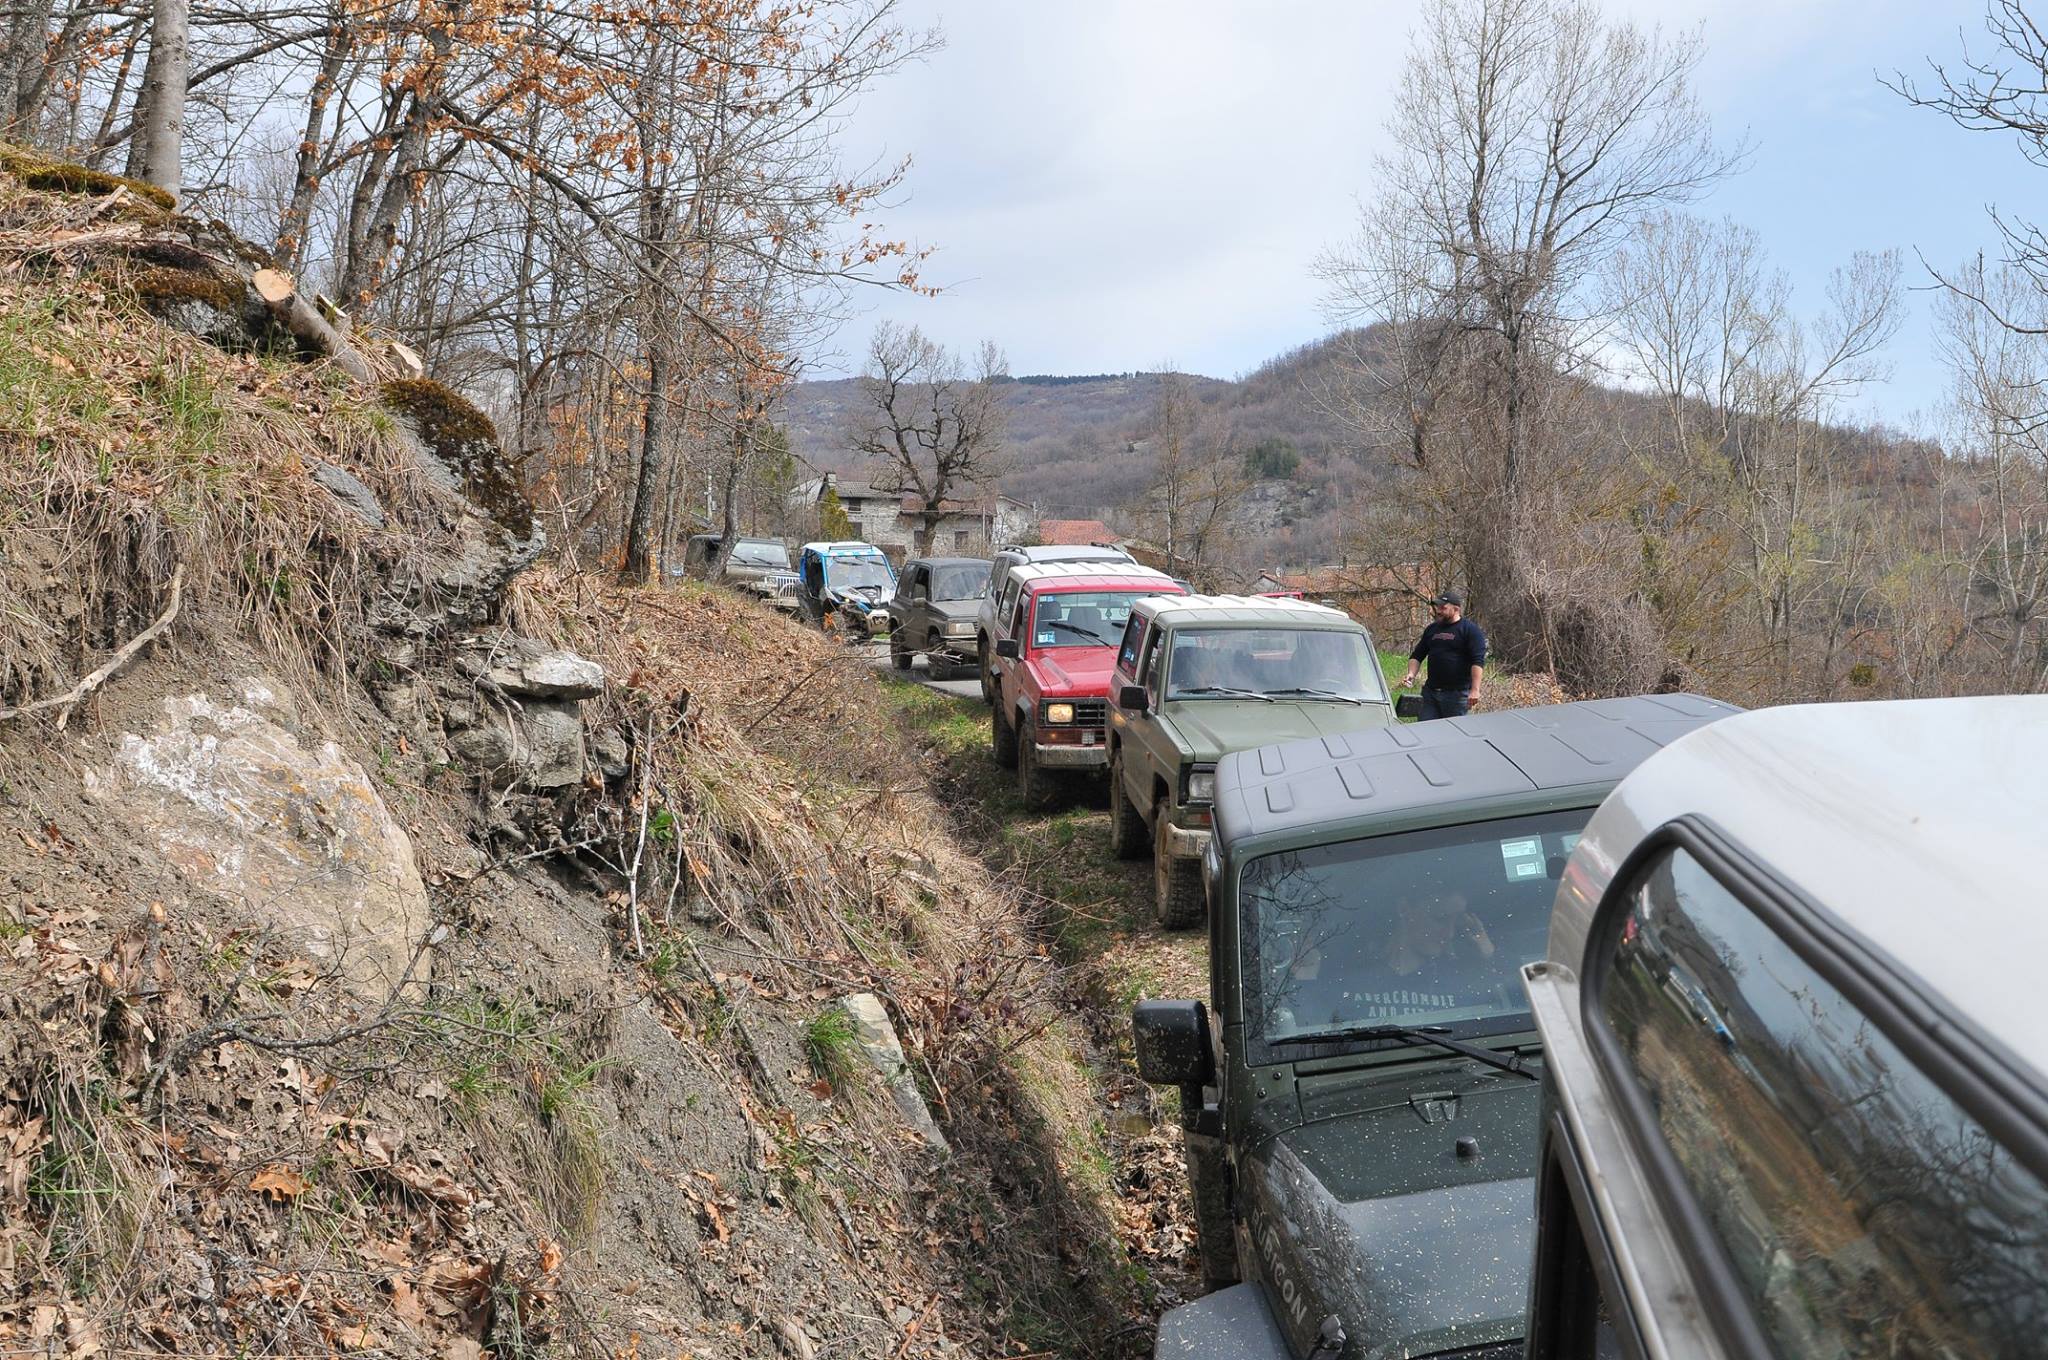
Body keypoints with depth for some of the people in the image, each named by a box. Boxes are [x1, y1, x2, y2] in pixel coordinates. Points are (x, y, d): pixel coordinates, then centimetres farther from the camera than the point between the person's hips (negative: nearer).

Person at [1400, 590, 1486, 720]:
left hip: (1457, 694, -6)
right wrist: (1411, 674, 2)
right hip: (1430, 692, 6)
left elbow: (1478, 661, -13)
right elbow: (1417, 655, 22)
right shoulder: (1432, 629, 15)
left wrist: (1475, 690, -23)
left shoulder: (1470, 630, -5)